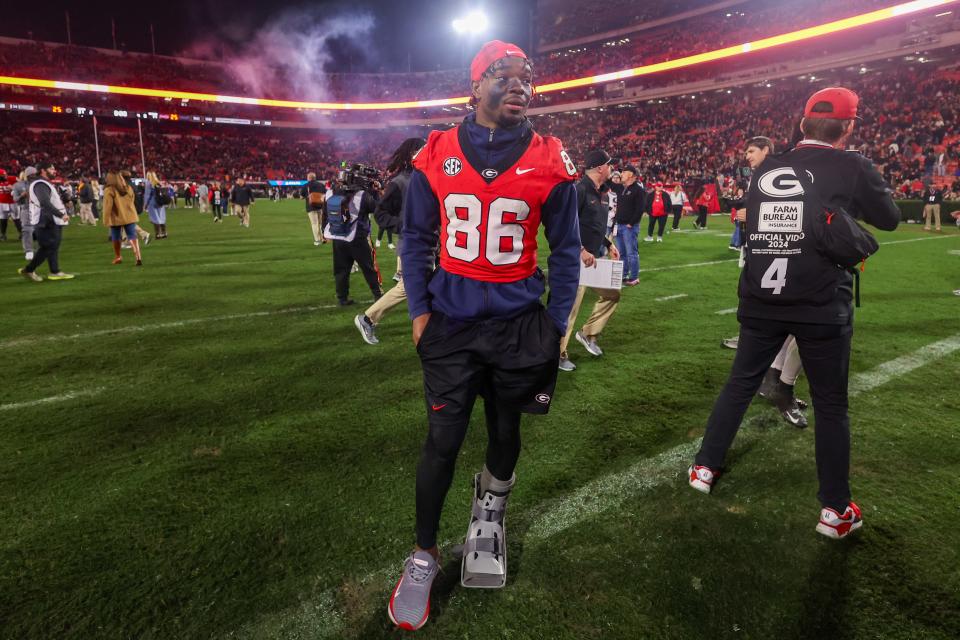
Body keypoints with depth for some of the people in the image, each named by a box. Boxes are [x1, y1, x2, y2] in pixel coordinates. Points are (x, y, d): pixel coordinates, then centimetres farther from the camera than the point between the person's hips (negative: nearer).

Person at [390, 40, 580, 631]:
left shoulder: (550, 162, -5)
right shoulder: (437, 155, -3)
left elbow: (565, 250, 3)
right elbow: (416, 240, 5)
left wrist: (556, 325, 1)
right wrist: (420, 310, 1)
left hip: (519, 325, 1)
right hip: (452, 322, 0)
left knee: (506, 432, 16)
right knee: (442, 440, 4)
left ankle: (491, 505, 48)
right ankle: (425, 554, 25)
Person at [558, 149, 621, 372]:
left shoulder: (595, 192, 14)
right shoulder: (579, 190, -15)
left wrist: (609, 245, 19)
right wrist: (581, 250, -27)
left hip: (593, 260, 10)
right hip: (576, 261, -10)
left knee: (612, 294, 15)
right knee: (570, 307, -5)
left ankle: (588, 333, 26)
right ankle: (558, 354, 7)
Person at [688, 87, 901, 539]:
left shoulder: (765, 171, 6)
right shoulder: (852, 168, -4)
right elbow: (890, 219, 9)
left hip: (761, 302, 3)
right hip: (822, 306, -3)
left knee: (740, 384, 17)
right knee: (830, 404, 9)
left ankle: (705, 468, 25)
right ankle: (835, 510, 19)